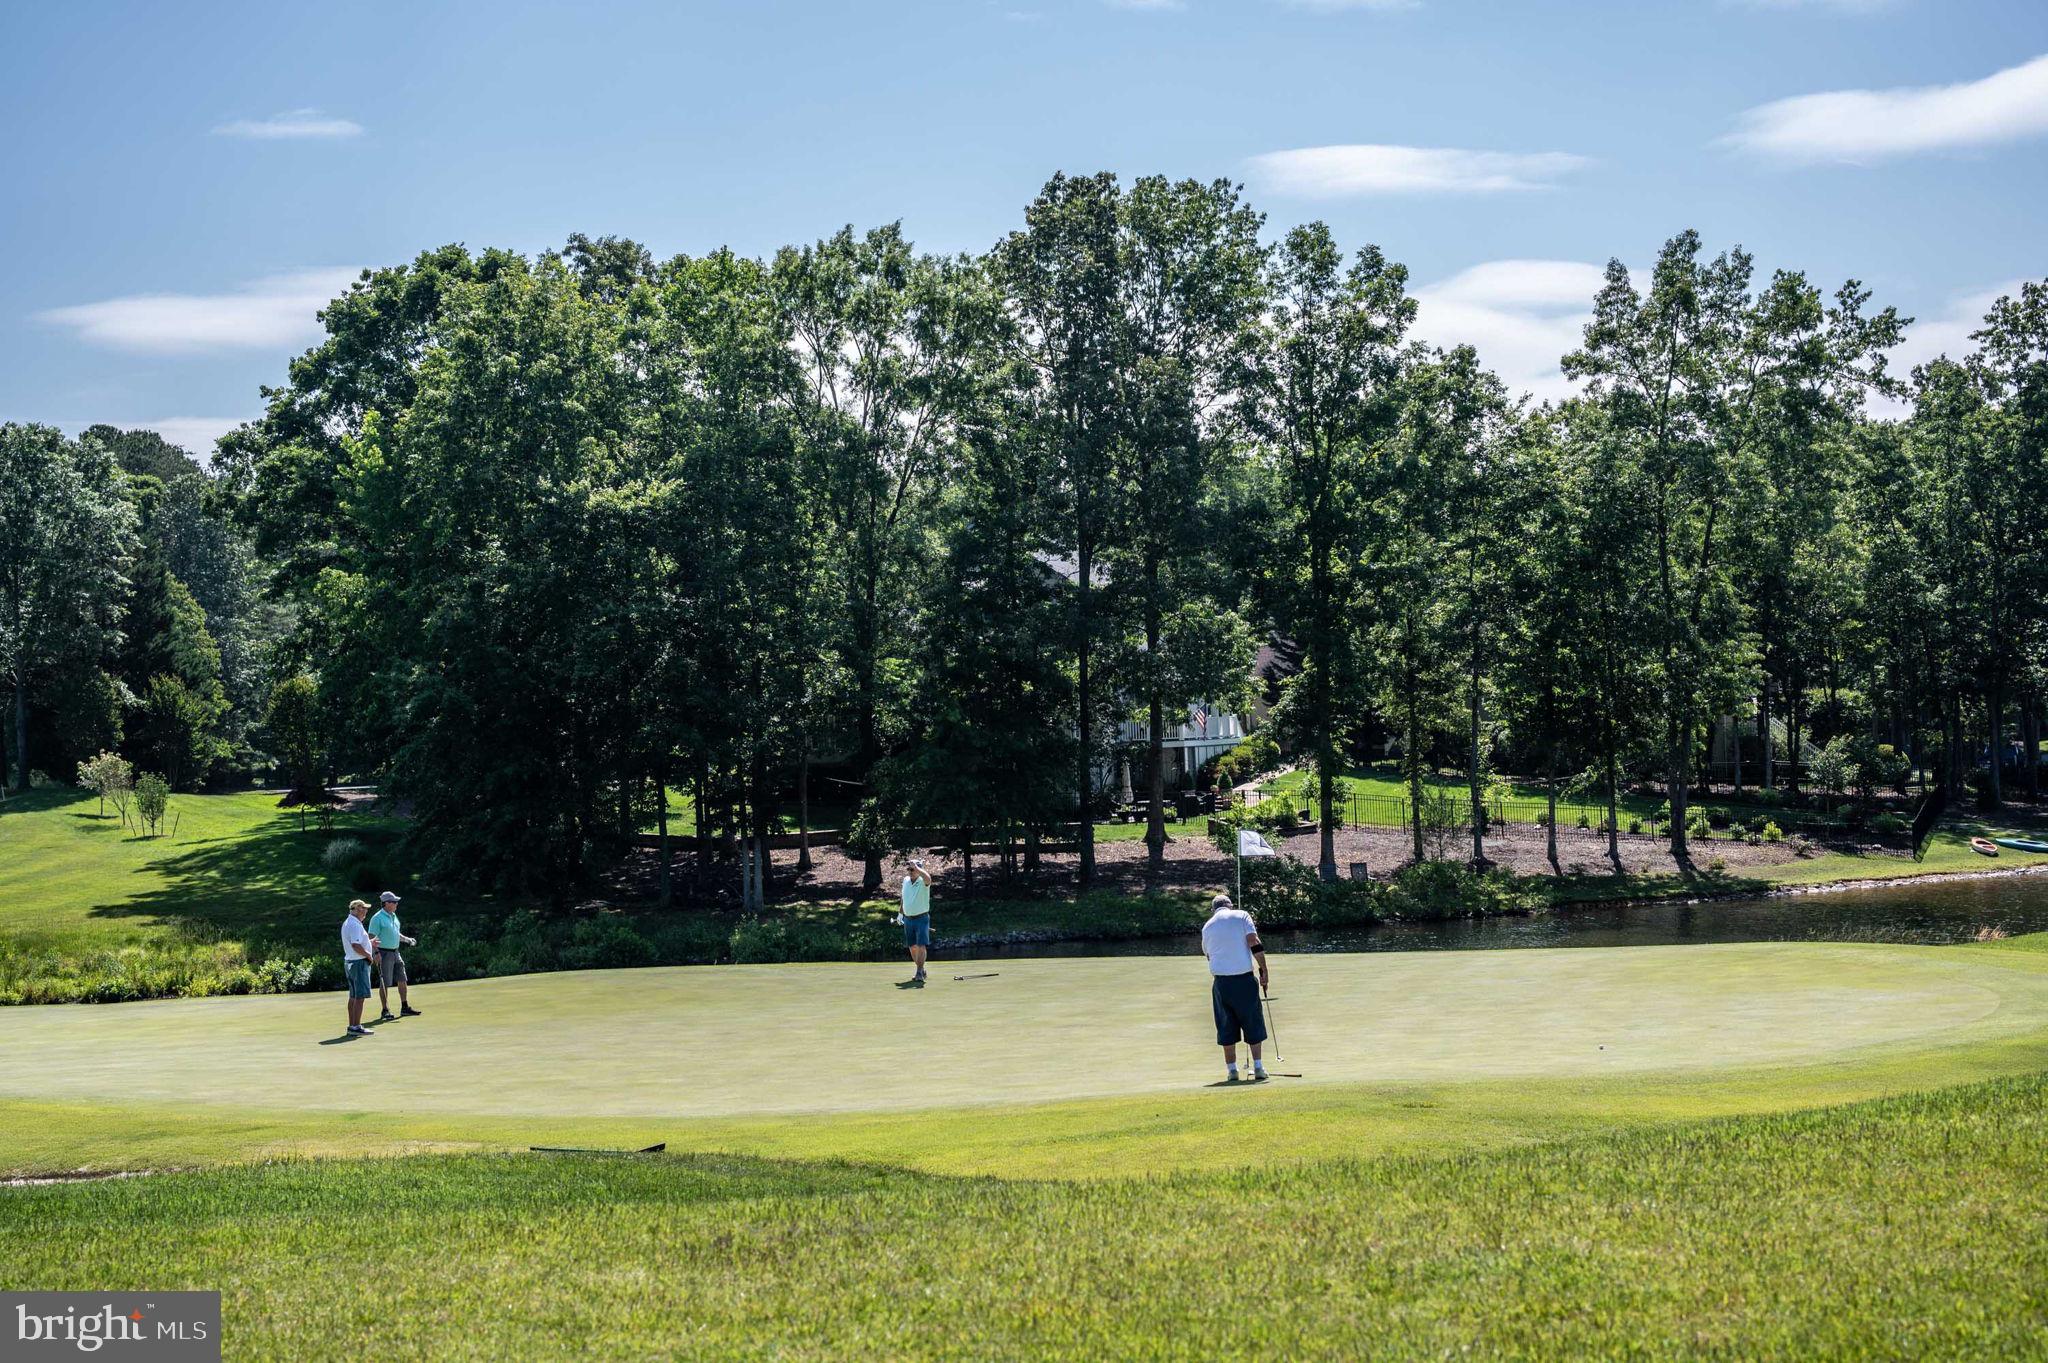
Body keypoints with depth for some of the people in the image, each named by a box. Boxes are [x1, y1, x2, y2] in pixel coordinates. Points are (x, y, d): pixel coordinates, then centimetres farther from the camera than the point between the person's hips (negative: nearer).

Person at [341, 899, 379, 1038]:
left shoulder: (347, 923, 16)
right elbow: (356, 946, -25)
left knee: (353, 996, 14)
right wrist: (369, 955, -13)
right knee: (360, 996, -10)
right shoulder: (355, 925, -17)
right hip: (359, 963, -11)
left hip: (350, 962, 11)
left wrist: (370, 943, 22)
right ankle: (356, 1027, -12)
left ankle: (352, 1026, 17)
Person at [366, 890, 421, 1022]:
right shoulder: (377, 918, -13)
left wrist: (407, 939, 10)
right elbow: (372, 937, -16)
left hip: (396, 952, 8)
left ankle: (404, 1008, 18)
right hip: (384, 954, -8)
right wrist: (376, 953, -24)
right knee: (385, 983, -2)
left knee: (402, 980, 10)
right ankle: (385, 1011, 4)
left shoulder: (393, 916, 13)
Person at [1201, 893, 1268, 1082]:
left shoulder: (1207, 926, 12)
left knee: (1226, 1026, 8)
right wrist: (1263, 970, -6)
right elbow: (1254, 943, -8)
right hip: (1244, 978, -2)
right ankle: (1258, 1067, 5)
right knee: (1253, 1023, 7)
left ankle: (1231, 1069, 7)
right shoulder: (1241, 916, 3)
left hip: (1221, 981, 2)